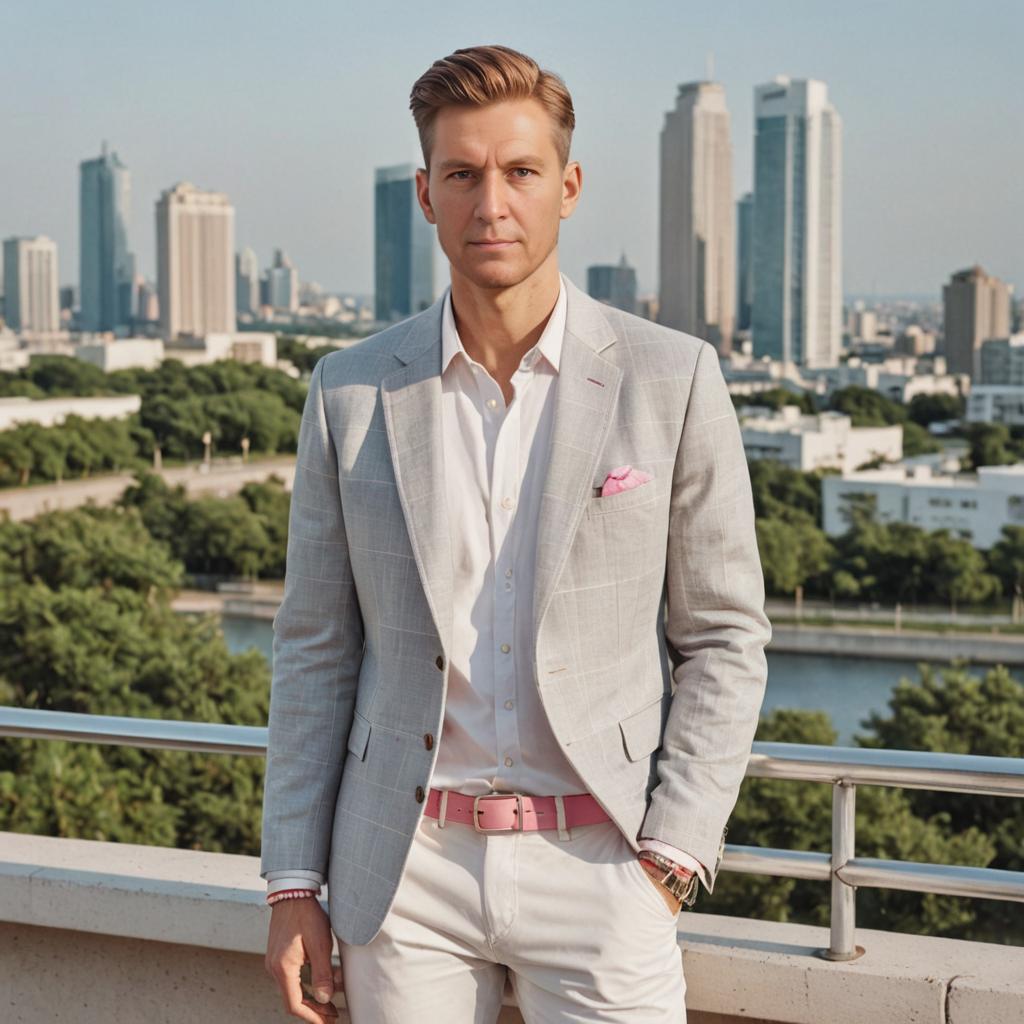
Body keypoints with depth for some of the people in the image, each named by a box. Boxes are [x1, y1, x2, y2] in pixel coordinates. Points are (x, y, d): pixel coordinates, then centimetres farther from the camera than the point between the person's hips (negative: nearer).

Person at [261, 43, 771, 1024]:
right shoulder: (351, 392, 3)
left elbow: (724, 638, 1)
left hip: (595, 869, -1)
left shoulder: (671, 380, -2)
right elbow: (315, 649, 7)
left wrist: (669, 861, -7)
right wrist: (292, 887, 4)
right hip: (404, 870, 2)